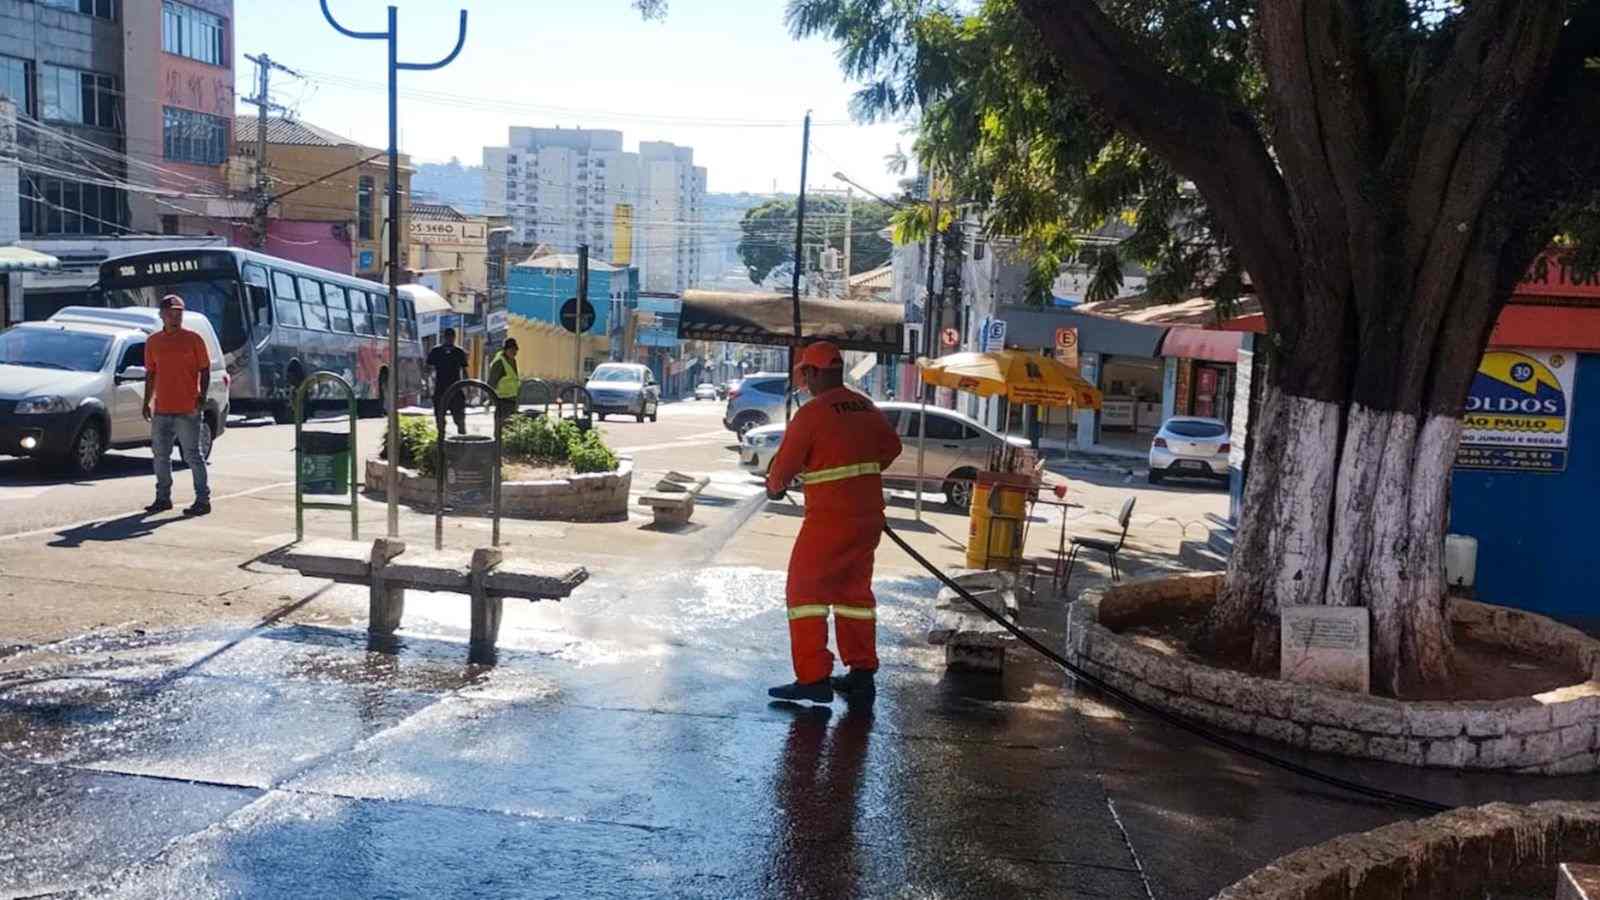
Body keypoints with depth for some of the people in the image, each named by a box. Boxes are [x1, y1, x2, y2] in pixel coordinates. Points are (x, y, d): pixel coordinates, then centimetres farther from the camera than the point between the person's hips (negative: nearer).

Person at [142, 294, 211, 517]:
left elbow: (204, 370, -2)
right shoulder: (153, 342, 10)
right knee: (161, 455, 11)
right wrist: (146, 402, 13)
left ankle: (203, 500, 0)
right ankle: (163, 498, 22)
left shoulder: (193, 339, -2)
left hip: (187, 409, -5)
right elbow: (150, 374, 16)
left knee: (193, 455, -4)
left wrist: (202, 396, -13)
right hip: (161, 410, 5)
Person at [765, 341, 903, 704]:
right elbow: (891, 446, 21)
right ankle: (862, 673, 22)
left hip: (829, 518, -7)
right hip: (869, 515, 7)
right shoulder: (866, 408, 8)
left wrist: (774, 488, 13)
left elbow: (784, 465, -8)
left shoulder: (811, 414, -14)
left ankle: (814, 678, -5)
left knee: (805, 590, 0)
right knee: (855, 590, 17)